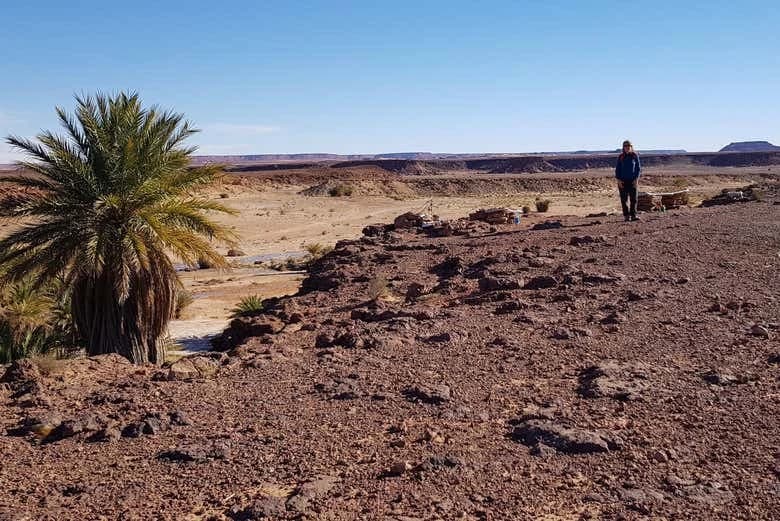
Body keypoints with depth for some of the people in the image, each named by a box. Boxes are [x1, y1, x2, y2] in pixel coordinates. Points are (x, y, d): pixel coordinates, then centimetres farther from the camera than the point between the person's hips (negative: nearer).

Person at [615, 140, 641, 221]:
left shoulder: (635, 156, 2)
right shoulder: (620, 157, 3)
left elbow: (638, 168, 5)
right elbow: (617, 169, 5)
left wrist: (636, 179, -5)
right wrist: (619, 180, -5)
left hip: (632, 181, 0)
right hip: (622, 181, 0)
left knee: (633, 199, -4)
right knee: (624, 199, 1)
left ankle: (633, 215, -2)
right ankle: (626, 215, 6)